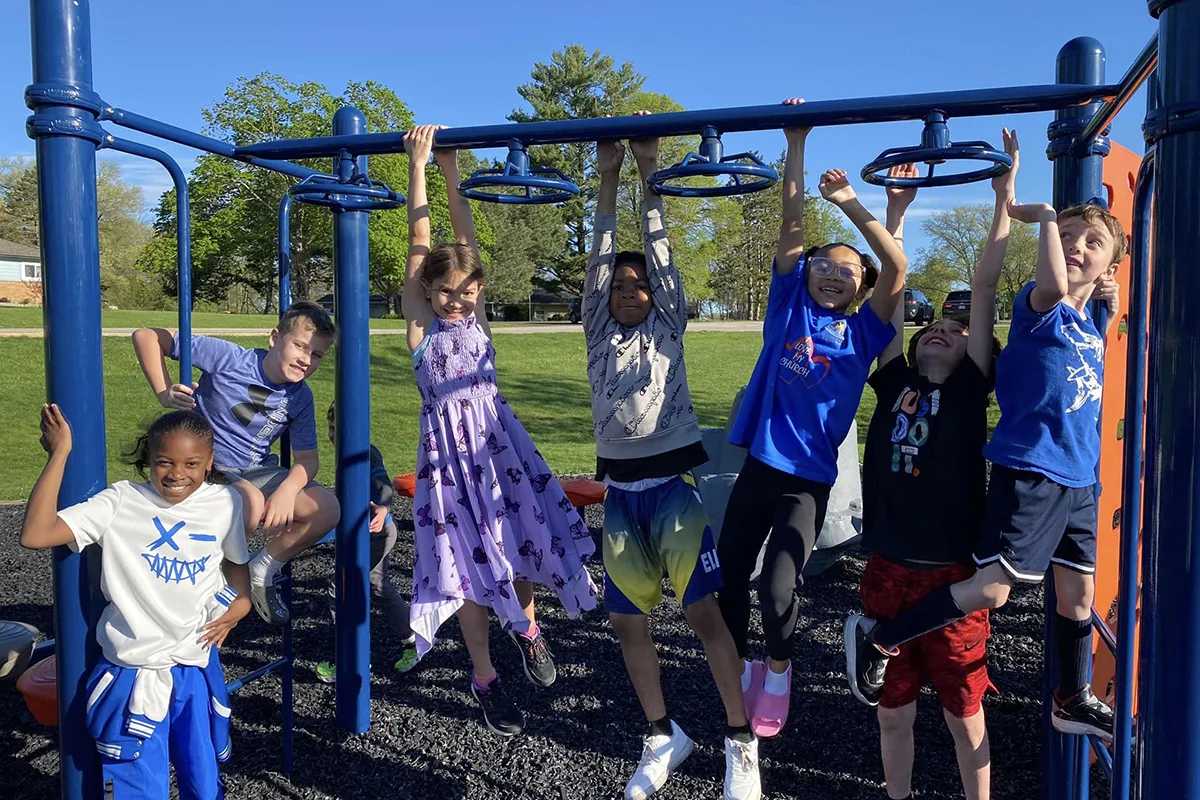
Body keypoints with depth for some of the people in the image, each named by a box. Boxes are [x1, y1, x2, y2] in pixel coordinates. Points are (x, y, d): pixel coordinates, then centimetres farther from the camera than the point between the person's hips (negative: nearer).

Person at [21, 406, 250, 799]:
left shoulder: (225, 503, -3)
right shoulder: (121, 502, -9)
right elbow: (35, 534, -20)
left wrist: (239, 604, -5)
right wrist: (60, 453, -19)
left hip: (197, 666, 2)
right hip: (133, 671, -2)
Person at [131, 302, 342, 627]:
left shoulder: (300, 397, -3)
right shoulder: (228, 358, -17)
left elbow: (307, 458, -2)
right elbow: (146, 336, -11)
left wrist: (288, 489, -23)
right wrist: (164, 393, -19)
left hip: (258, 472, 5)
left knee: (327, 509, -17)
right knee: (251, 504, -38)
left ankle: (261, 571, 7)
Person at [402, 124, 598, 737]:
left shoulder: (476, 311, 4)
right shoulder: (419, 317, -3)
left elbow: (466, 239, -1)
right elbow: (420, 244, -10)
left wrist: (452, 172, -2)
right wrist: (418, 166, -11)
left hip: (498, 437, 3)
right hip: (449, 446, -3)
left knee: (523, 538, 4)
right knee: (470, 557, 3)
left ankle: (526, 626, 36)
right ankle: (484, 676, 21)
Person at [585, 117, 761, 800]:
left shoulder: (668, 325, 6)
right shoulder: (599, 331, 12)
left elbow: (659, 252, -1)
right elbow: (601, 258, 5)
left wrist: (650, 173, -1)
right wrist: (609, 179, 2)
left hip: (673, 482, -4)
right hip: (621, 491, 4)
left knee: (705, 609, -9)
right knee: (628, 619, 7)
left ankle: (741, 740, 6)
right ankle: (663, 737, 24)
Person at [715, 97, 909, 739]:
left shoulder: (863, 331, 2)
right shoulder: (789, 305, 6)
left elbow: (896, 267, -11)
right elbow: (791, 224, 0)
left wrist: (851, 204, -17)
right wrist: (795, 144, -3)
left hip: (809, 479, -2)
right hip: (758, 464, 3)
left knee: (778, 593, -9)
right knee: (728, 577, 9)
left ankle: (778, 669, 23)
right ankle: (740, 667, 36)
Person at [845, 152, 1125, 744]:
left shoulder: (1091, 325, 11)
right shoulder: (1040, 306, -11)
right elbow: (1053, 284, -35)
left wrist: (1110, 309, 15)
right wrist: (1044, 217, -21)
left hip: (1078, 479, 8)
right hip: (1029, 472, -8)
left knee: (1078, 594, 17)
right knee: (991, 589, -12)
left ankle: (1072, 702, 37)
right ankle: (876, 638, 1)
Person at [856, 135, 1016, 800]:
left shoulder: (970, 390, 1)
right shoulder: (894, 384, 7)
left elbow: (984, 288, -3)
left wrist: (1003, 196, -6)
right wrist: (896, 210, 8)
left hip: (951, 574, -3)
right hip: (887, 570, 3)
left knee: (963, 714, 11)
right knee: (894, 709, 16)